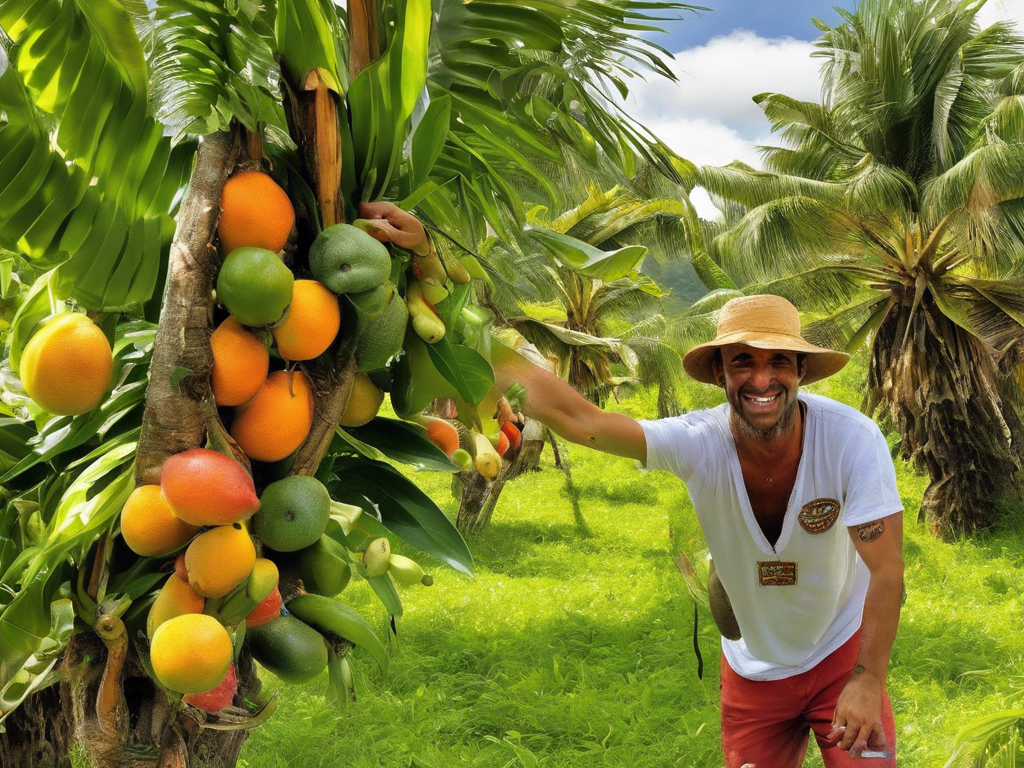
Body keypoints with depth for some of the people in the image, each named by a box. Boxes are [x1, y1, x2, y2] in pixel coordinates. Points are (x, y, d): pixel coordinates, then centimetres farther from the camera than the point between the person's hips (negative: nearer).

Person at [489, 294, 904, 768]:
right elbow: (580, 420, -35)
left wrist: (868, 682, -33)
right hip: (754, 671, 2)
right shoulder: (699, 444, -24)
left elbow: (886, 570, -24)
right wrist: (486, 349, -45)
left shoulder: (851, 439, -26)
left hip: (843, 655, -1)